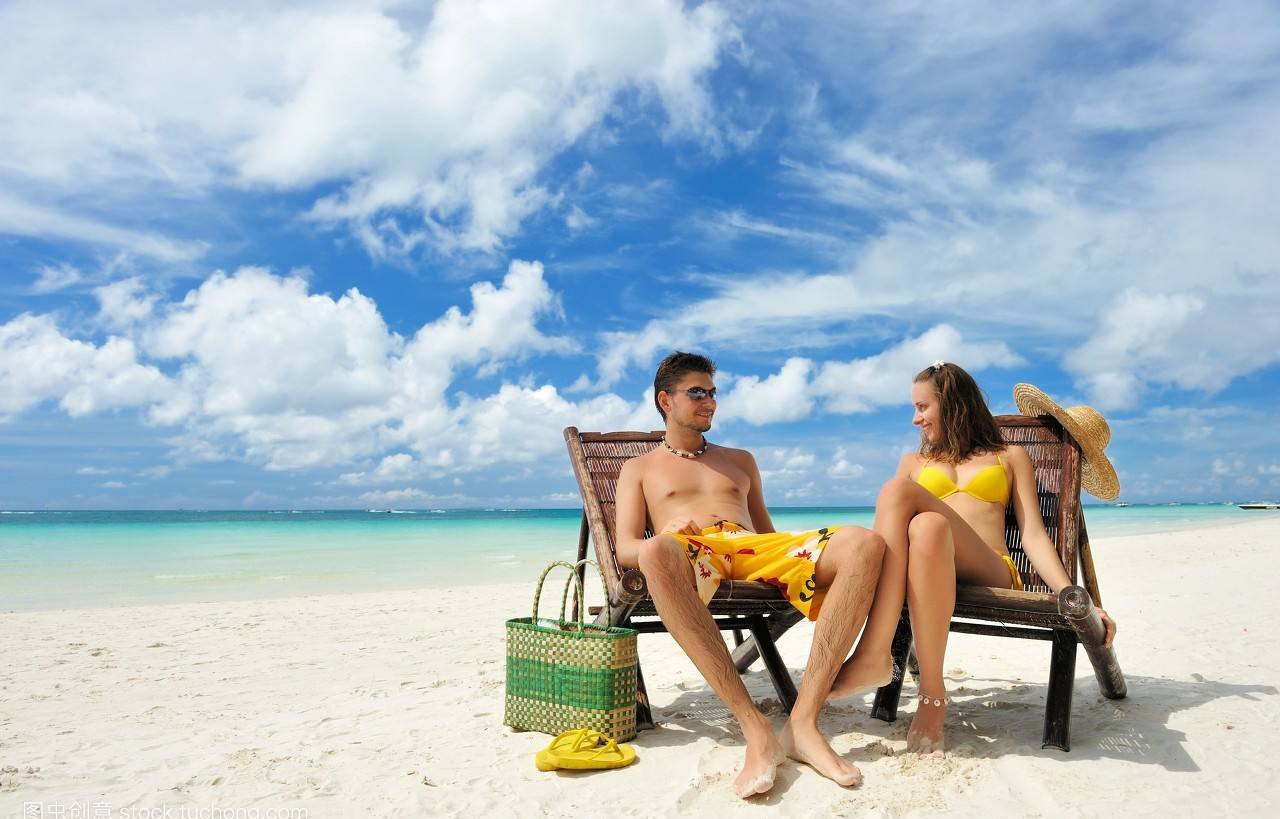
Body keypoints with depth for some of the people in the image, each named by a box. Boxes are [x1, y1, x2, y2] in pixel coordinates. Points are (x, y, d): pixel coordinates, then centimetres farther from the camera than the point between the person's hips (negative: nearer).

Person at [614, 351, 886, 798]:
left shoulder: (739, 459, 35)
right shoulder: (639, 468, 24)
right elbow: (627, 548, 11)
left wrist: (811, 556, 7)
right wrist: (665, 541, -14)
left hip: (757, 550, 4)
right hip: (691, 554, -3)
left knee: (863, 544, -27)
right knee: (658, 553, -43)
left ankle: (803, 721, -32)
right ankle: (755, 727, -41)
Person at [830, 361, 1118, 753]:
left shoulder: (1011, 456, 24)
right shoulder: (914, 461, 32)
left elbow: (1033, 534, 12)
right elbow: (889, 524, 22)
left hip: (989, 572, -2)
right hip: (918, 566, 2)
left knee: (928, 526, -38)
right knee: (895, 490, -32)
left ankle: (932, 694, -34)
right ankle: (875, 655, -43)